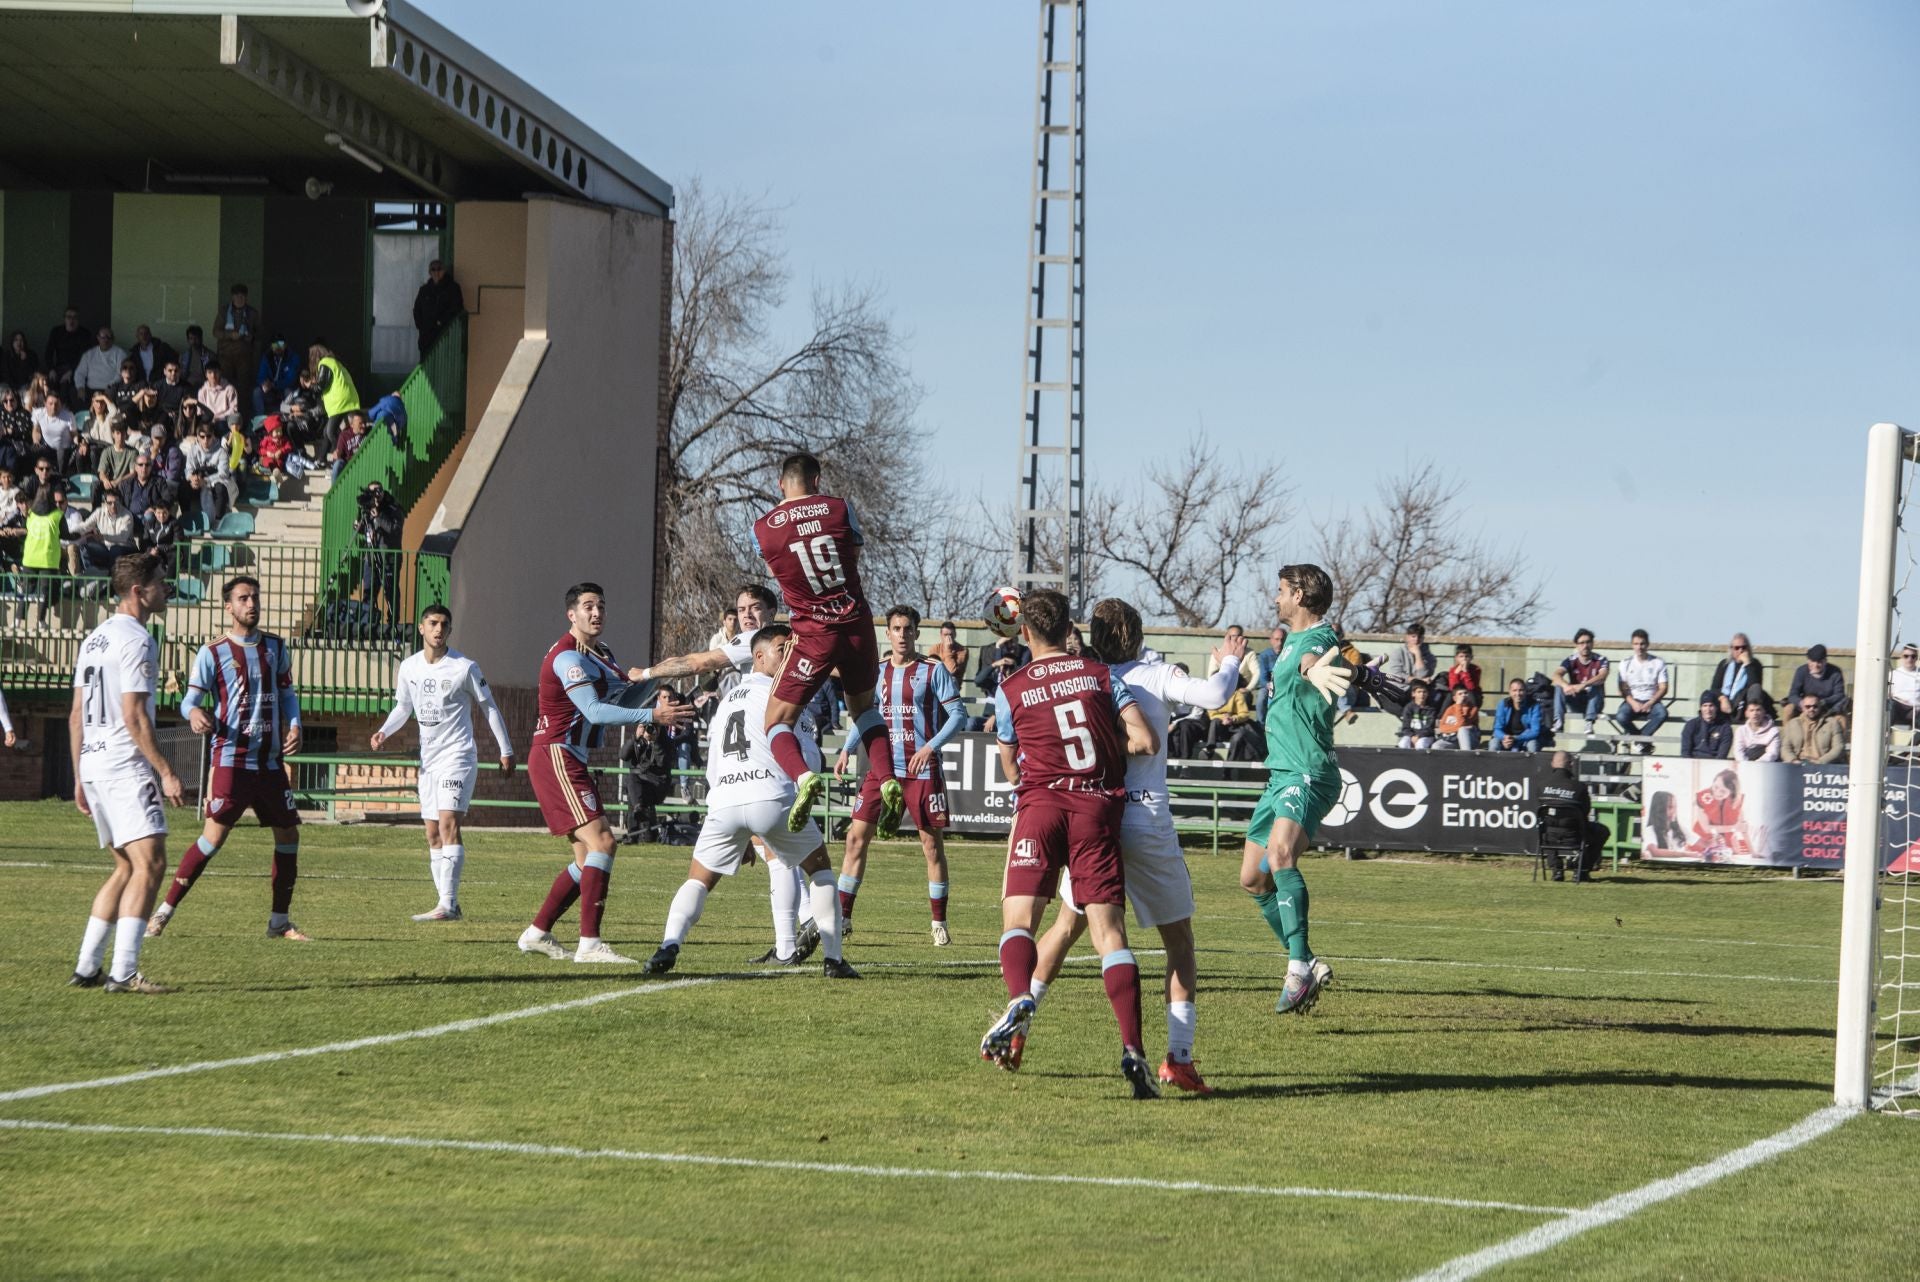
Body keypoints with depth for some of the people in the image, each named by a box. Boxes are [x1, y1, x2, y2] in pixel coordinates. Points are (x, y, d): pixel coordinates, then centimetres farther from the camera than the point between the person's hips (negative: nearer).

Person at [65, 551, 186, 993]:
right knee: (149, 864, -13)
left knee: (127, 868, 16)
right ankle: (123, 972, -21)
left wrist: (80, 779, 22)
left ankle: (87, 968, 14)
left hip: (94, 765, 10)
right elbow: (133, 716, -17)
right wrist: (166, 772, -16)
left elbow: (76, 716, 19)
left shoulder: (94, 638, 17)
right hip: (126, 766, -10)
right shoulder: (136, 640, -11)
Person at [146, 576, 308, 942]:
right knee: (215, 835, -13)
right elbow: (191, 698, -5)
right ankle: (165, 910, -7)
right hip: (232, 758, -5)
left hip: (271, 759, 5)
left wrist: (294, 725, 1)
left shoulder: (276, 648, 11)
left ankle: (279, 920, 17)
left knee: (288, 834, 6)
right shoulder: (212, 653, -3)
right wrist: (194, 713, -28)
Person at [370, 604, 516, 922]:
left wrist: (505, 750, 2)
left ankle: (447, 904, -24)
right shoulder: (409, 667, 6)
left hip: (458, 755, -6)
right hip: (428, 758, 6)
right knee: (433, 834, 5)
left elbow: (489, 708, 1)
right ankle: (448, 904, 10)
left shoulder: (465, 668, -8)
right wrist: (384, 731, 0)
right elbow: (403, 707, 19)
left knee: (448, 824, -18)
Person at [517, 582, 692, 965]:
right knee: (601, 841, -19)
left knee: (588, 857, 11)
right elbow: (595, 711, -25)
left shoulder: (602, 655, 16)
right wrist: (653, 716, -31)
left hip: (573, 762, 10)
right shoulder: (568, 657, -15)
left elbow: (621, 699, 20)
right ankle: (589, 944, -24)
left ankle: (537, 933, 19)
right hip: (555, 757, -10)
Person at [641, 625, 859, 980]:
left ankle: (669, 946, -12)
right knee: (819, 868, 16)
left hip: (723, 803, 4)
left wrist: (743, 835, 34)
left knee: (698, 880, 17)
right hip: (772, 797, -4)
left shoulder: (726, 700, 30)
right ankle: (833, 959, 8)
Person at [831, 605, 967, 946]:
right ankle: (842, 917, 2)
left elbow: (958, 714, -6)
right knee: (857, 836, -3)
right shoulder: (877, 672, 10)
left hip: (923, 770, -4)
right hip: (883, 766, 4)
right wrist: (847, 750, 5)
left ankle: (939, 924, 10)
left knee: (932, 844, 1)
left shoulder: (933, 670, -3)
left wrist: (931, 746, -17)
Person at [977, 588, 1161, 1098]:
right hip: (1099, 807, 1)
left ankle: (1020, 1001, -36)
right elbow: (1146, 742, 3)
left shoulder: (1010, 689, 9)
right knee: (1109, 930, -2)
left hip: (1040, 803, -1)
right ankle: (1132, 1050, -14)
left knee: (1018, 919, -3)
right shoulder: (1101, 674, 10)